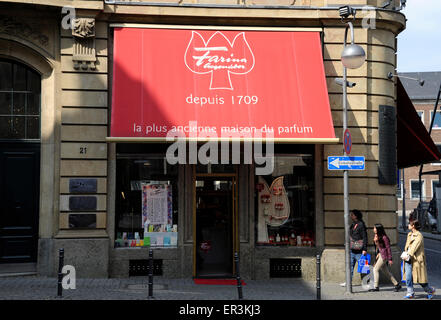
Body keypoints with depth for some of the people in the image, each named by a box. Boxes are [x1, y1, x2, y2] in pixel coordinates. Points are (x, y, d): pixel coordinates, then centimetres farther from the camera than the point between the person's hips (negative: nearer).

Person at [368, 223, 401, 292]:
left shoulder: (384, 237, -16)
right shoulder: (376, 236, 7)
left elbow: (388, 248, -14)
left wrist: (390, 259, -14)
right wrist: (378, 254, 13)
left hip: (384, 255, -9)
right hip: (380, 255, 9)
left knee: (375, 269, -8)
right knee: (387, 271, 12)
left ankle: (376, 287, -2)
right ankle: (397, 284, 21)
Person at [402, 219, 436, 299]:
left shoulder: (419, 236, -11)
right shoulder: (409, 234, 13)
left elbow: (414, 247, -19)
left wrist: (408, 255, -26)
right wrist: (405, 254, 3)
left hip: (416, 259, -7)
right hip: (408, 259, 7)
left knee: (420, 278, 1)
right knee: (408, 277, 0)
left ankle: (430, 290, 21)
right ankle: (410, 293, 8)